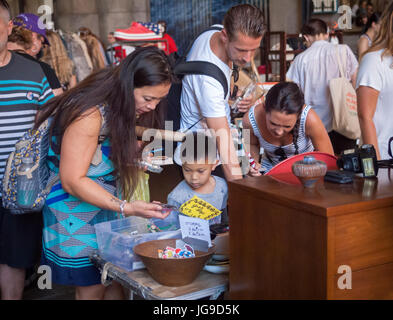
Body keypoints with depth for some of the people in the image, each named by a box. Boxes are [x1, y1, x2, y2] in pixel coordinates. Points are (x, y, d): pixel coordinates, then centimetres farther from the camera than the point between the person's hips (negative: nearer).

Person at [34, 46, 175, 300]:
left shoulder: (121, 106, -1)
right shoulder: (90, 113, -27)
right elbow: (72, 180, -25)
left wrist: (141, 155, -4)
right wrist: (126, 208, -32)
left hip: (108, 201, 8)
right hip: (77, 207, -7)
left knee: (115, 278, 10)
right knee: (92, 287, 2)